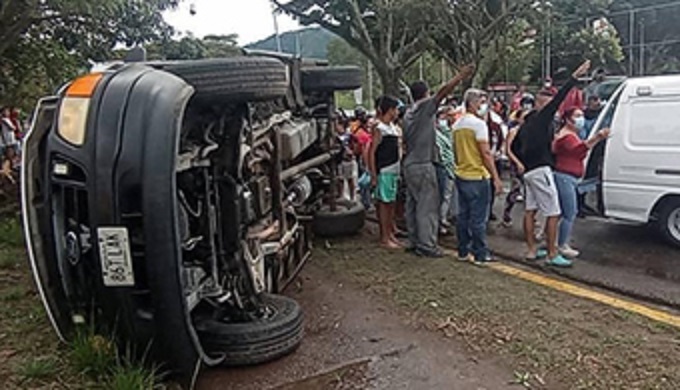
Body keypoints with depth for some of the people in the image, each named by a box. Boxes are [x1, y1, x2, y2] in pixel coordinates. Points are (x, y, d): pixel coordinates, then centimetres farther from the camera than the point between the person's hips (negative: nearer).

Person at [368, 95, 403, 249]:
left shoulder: (393, 127, 14)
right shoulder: (379, 128, -12)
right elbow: (371, 152, -15)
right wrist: (373, 175, -19)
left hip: (394, 170, 9)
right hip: (383, 171, -9)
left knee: (391, 203, 13)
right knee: (383, 203, -3)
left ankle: (390, 233, 22)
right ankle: (384, 238, 4)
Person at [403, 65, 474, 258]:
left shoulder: (408, 114, 14)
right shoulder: (425, 108, -10)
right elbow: (444, 91, -18)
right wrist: (461, 76, -16)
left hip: (409, 164, 9)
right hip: (423, 165, -9)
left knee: (412, 204, 11)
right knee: (428, 206, -4)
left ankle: (414, 242, 18)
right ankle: (426, 245, -2)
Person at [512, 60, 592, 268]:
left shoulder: (527, 122, 17)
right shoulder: (542, 118, -9)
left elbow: (514, 146, 22)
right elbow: (559, 98, -19)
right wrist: (575, 77, -20)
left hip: (529, 171, 10)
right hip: (541, 170, -10)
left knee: (530, 211, 13)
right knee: (553, 213, -6)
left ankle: (532, 250, 21)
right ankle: (552, 254, -4)